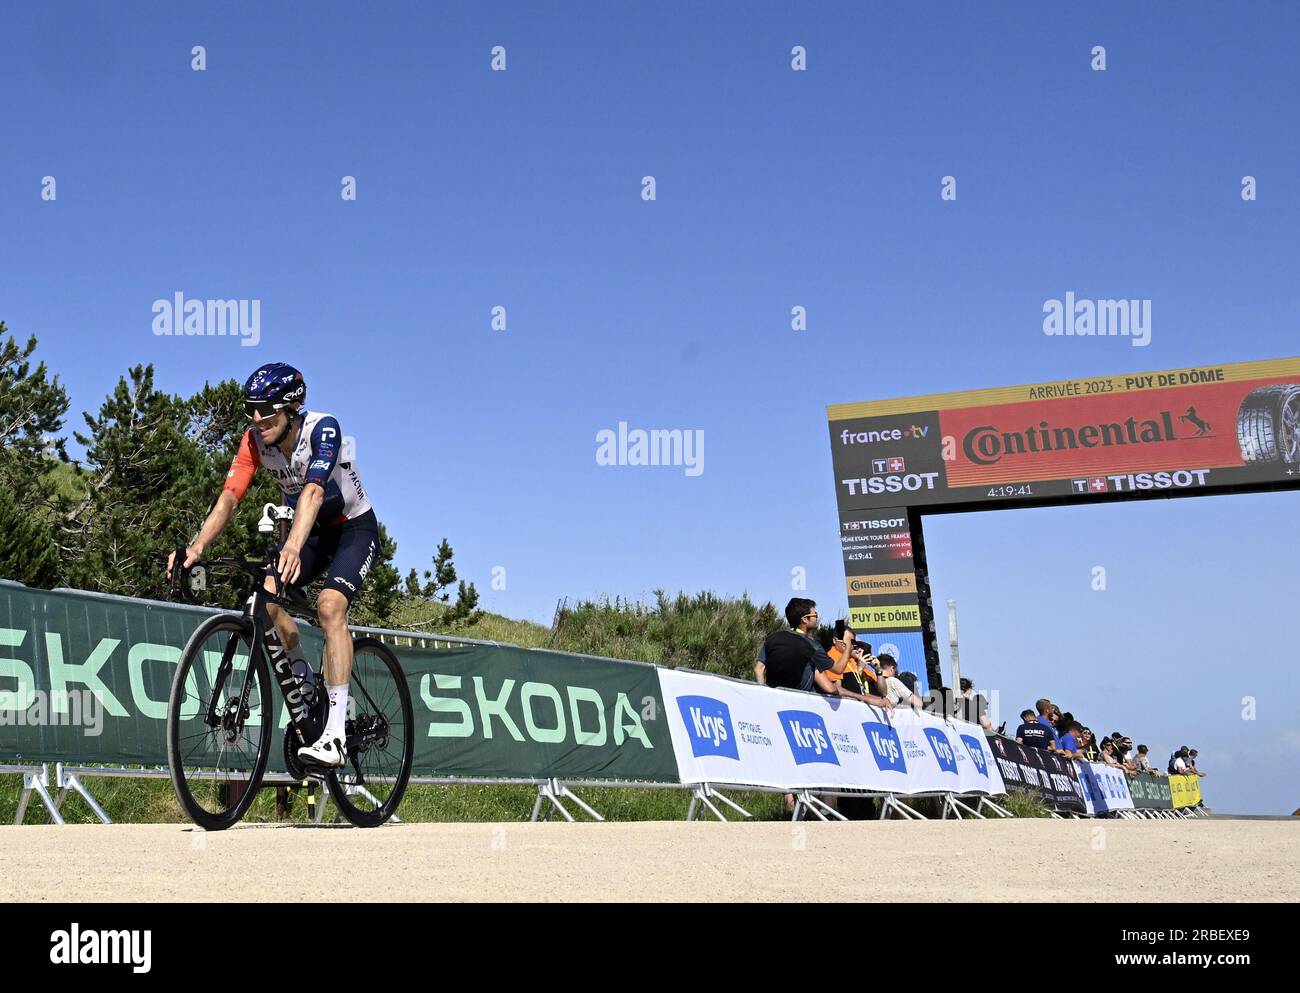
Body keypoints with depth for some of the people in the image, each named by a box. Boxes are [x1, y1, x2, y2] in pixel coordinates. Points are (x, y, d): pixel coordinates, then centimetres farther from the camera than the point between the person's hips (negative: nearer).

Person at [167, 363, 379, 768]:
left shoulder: (323, 428, -29)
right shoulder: (255, 440, -13)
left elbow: (313, 492, -44)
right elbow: (228, 497, -22)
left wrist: (293, 547, -60)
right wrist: (196, 547, -39)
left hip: (354, 528, -5)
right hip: (309, 530, 6)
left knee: (330, 605, -29)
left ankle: (335, 734, -31)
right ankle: (305, 684, 5)